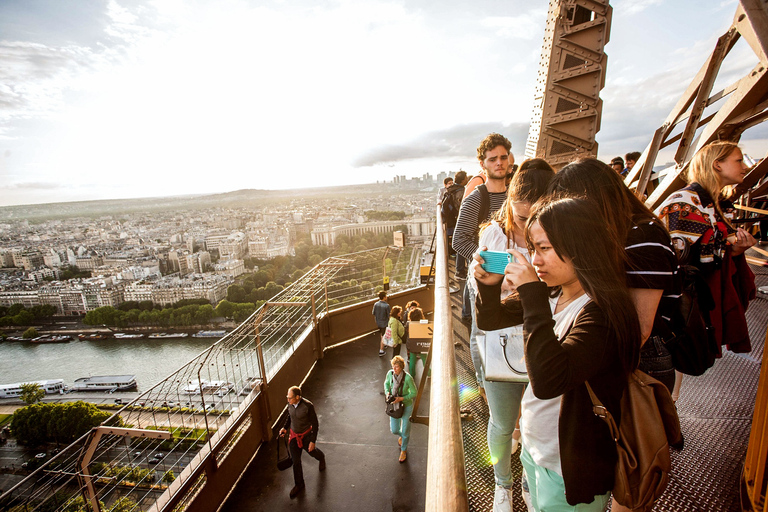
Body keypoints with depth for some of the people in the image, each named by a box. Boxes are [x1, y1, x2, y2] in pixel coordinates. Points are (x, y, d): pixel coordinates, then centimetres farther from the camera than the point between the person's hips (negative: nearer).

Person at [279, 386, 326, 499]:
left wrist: (313, 441, -19)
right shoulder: (290, 404, -14)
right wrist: (285, 428, -2)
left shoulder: (308, 406, -31)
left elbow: (315, 424, -20)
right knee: (296, 461, 8)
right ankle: (299, 485, 29)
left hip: (306, 436, -4)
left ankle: (321, 458, 58)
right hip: (294, 435, 4)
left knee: (312, 452, 22)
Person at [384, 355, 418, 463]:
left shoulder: (408, 378, -31)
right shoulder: (390, 373, -19)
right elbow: (387, 383, 2)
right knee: (394, 430, 10)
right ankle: (401, 435, 49)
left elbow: (414, 393, -18)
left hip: (407, 405, -3)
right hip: (394, 405, 3)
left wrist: (401, 398, -29)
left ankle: (403, 450, 42)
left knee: (405, 430, 11)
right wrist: (387, 393, -16)